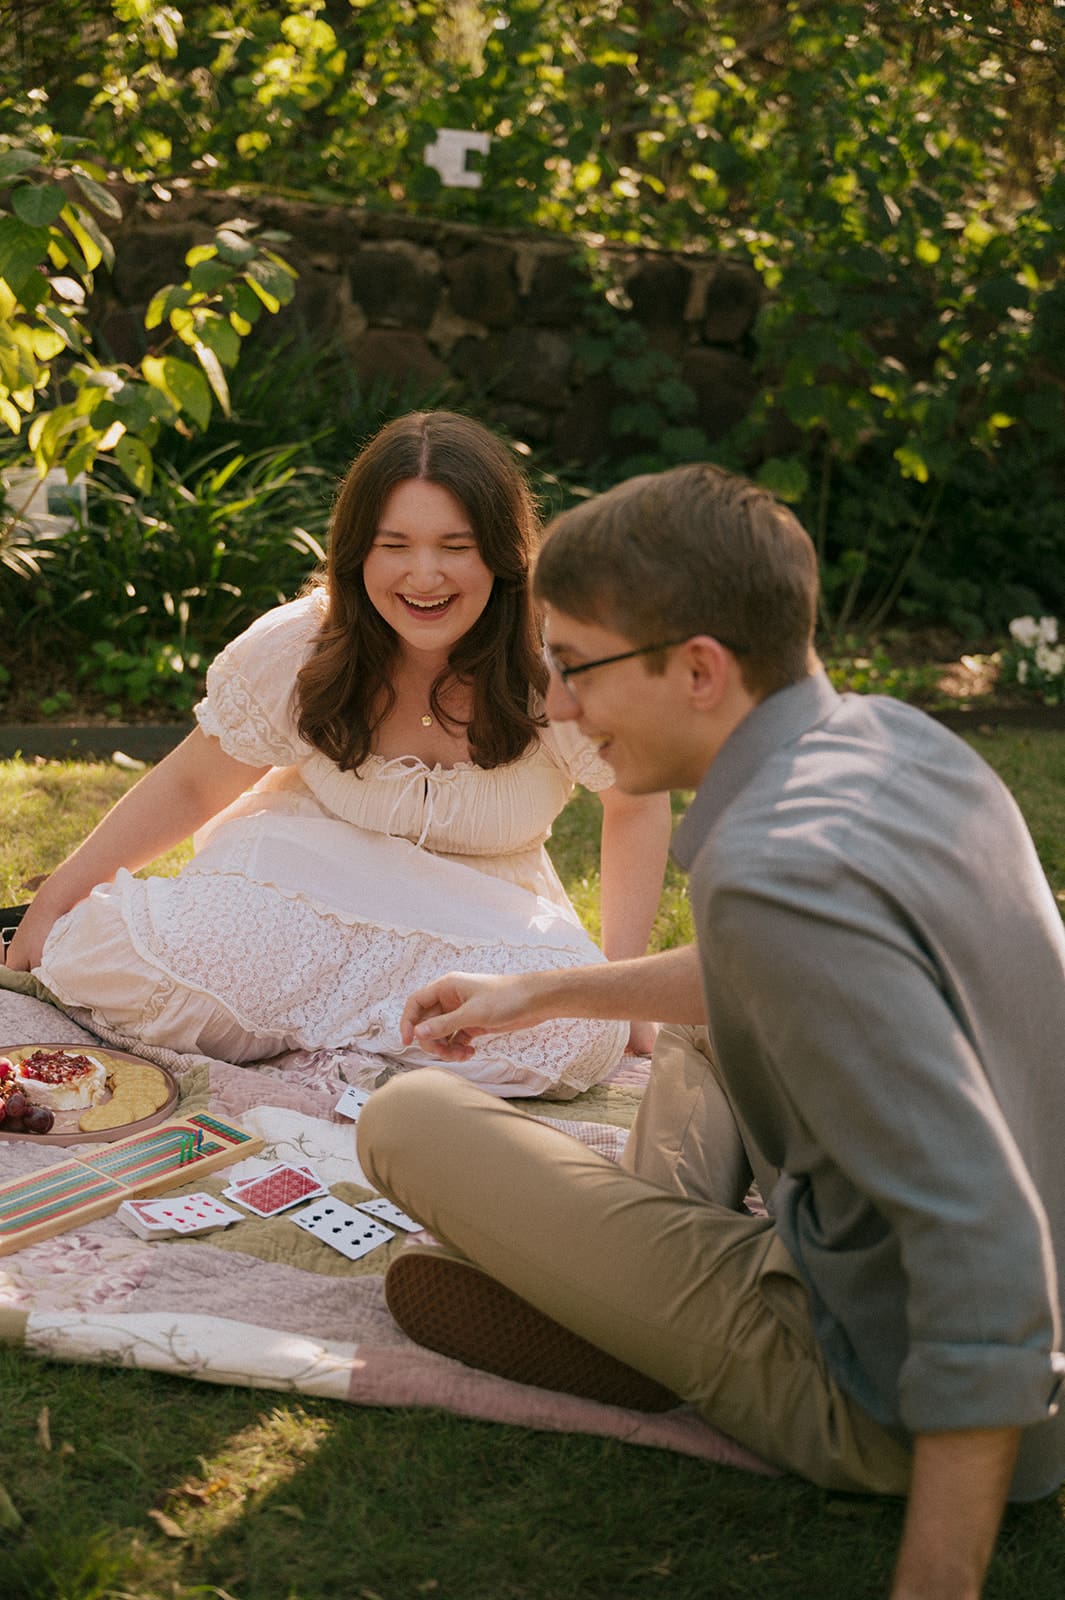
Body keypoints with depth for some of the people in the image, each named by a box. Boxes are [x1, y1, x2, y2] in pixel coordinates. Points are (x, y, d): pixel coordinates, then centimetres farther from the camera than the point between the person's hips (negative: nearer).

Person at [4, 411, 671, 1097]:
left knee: (579, 1035, -32)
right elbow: (188, 787, -2)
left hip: (482, 922, 1)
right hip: (309, 880, -1)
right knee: (133, 968, -29)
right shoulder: (293, 650, -17)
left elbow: (640, 804, -4)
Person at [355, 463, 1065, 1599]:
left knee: (405, 1121, -7)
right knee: (702, 1025, 30)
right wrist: (546, 993, 23)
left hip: (890, 1406, -8)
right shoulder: (888, 736, 0)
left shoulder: (774, 868, -30)